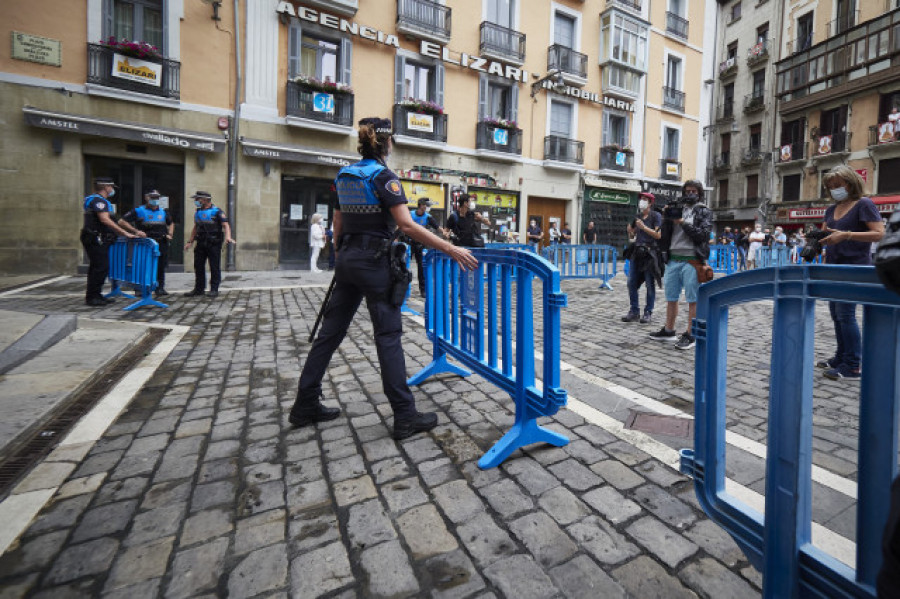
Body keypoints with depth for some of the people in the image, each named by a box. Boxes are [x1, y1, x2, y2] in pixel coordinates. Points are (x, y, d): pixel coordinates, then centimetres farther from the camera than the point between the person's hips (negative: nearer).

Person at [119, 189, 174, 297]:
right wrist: (136, 231, -14)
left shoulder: (163, 212, 14)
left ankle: (160, 288, 14)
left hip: (162, 243, 4)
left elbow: (171, 223, 31)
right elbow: (122, 222, -3)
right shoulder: (138, 211, 0)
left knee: (161, 266, 5)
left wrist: (170, 234, 14)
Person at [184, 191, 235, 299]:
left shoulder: (217, 211, -3)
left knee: (215, 267, -2)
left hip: (214, 244, -7)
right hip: (201, 244, 7)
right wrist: (190, 241, 20)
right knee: (198, 266, 8)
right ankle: (199, 289, 18)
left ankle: (214, 289, 5)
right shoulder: (198, 213, 17)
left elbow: (226, 225, -12)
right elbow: (195, 228, 24)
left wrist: (228, 237, -29)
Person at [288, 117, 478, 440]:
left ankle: (305, 405, 22)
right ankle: (405, 417, 3)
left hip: (347, 259, 8)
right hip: (373, 261, -7)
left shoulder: (344, 175, 13)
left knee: (330, 331, 11)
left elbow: (338, 225, 16)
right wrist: (452, 249, -21)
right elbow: (407, 225, -21)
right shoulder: (383, 176, -10)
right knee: (388, 336, -4)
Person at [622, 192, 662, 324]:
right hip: (637, 252, 6)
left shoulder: (656, 216, -2)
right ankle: (634, 311, 11)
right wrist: (630, 230, -2)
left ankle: (648, 313, 7)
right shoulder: (637, 216, 16)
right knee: (632, 283, 3)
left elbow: (658, 235, -10)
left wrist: (644, 227, -17)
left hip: (650, 253, -6)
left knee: (650, 284, 0)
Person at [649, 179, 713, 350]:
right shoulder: (676, 208, 15)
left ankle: (690, 335, 5)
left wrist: (682, 222, -11)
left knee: (692, 300, -1)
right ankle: (668, 330, 23)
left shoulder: (704, 212, 4)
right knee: (671, 297, 12)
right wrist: (667, 217, -3)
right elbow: (665, 234, 12)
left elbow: (702, 235, -8)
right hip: (673, 259, 5)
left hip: (691, 261, -5)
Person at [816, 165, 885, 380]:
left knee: (845, 313, -10)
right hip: (833, 267, 8)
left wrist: (846, 235, -26)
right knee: (836, 313, 12)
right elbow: (823, 234, 18)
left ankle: (852, 366, -4)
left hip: (854, 267, -8)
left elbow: (879, 233, -15)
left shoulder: (864, 204, -6)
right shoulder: (832, 209, 15)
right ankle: (841, 357, 23)